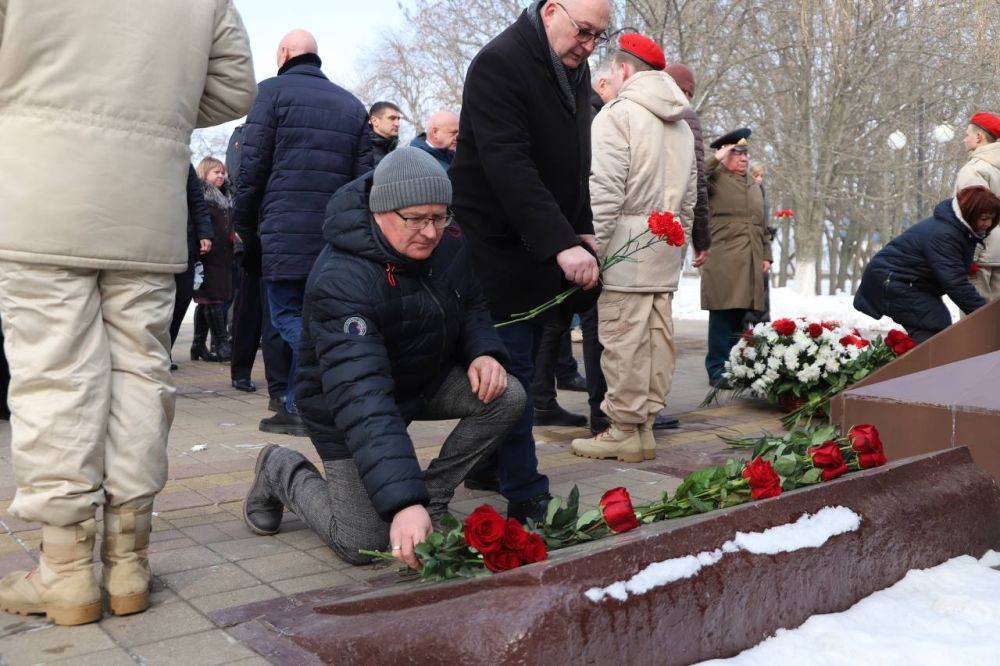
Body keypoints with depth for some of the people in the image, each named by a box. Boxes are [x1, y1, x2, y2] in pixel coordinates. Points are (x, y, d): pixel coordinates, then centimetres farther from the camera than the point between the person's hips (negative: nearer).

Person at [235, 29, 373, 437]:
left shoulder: (273, 91, 2)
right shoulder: (352, 104, 16)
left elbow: (252, 167, -3)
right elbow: (364, 175, 13)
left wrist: (246, 230, 4)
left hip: (284, 238, -5)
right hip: (335, 241, 5)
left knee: (290, 319, 0)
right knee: (307, 320, 12)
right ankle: (295, 409, 16)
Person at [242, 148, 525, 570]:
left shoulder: (448, 247, -11)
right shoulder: (340, 281, -35)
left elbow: (471, 308, 9)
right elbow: (360, 397, -45)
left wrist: (483, 352, -17)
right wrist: (403, 503, -53)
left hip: (428, 381, 6)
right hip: (346, 408, -6)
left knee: (507, 397, -17)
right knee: (362, 544, -6)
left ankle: (433, 498, 2)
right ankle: (280, 472, 21)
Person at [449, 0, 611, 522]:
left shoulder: (575, 72, 13)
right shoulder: (499, 64, -16)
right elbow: (509, 166, -27)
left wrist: (583, 229, 9)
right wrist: (562, 244, -33)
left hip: (544, 250, 8)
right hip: (498, 247, -8)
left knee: (517, 366, 13)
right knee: (512, 370, -7)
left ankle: (491, 467, 28)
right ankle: (526, 497, -1)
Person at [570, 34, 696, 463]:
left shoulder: (617, 114, -5)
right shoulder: (680, 125, 21)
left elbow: (604, 193, -15)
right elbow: (689, 198, 21)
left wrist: (588, 252, -14)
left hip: (627, 246, -8)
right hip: (666, 251, 9)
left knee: (623, 339, -5)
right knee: (657, 336, 8)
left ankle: (625, 431, -1)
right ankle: (644, 423, 15)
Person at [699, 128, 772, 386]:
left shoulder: (755, 187, 25)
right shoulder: (715, 179, 3)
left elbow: (762, 226, 26)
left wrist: (766, 256, 18)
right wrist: (715, 159, -13)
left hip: (751, 264, 6)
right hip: (722, 263, -6)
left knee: (741, 316, 7)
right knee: (723, 316, -5)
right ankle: (717, 370, 1)